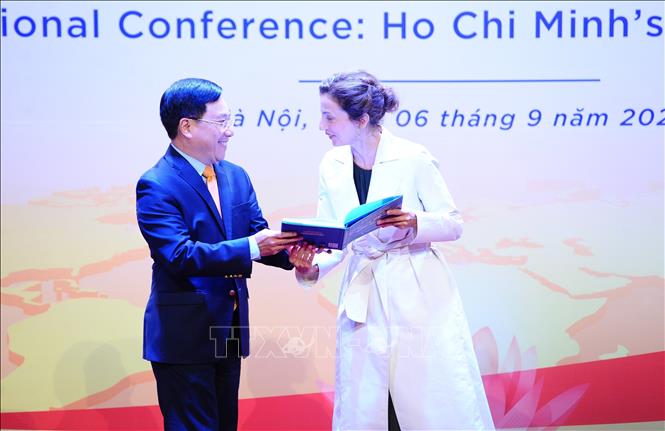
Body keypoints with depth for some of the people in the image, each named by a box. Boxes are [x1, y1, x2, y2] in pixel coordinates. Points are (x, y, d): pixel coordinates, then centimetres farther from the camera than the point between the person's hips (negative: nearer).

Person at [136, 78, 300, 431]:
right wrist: (251, 247, -31)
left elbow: (258, 235, 7)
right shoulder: (156, 186, -14)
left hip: (229, 331, 8)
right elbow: (179, 255, -25)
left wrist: (288, 251, -16)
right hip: (184, 336, -7)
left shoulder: (236, 176, 9)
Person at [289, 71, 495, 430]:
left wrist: (415, 224, -23)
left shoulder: (413, 159, -10)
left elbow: (453, 225, -4)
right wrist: (310, 265, -13)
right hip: (361, 301, 4)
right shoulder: (331, 167, 4)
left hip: (418, 297, -4)